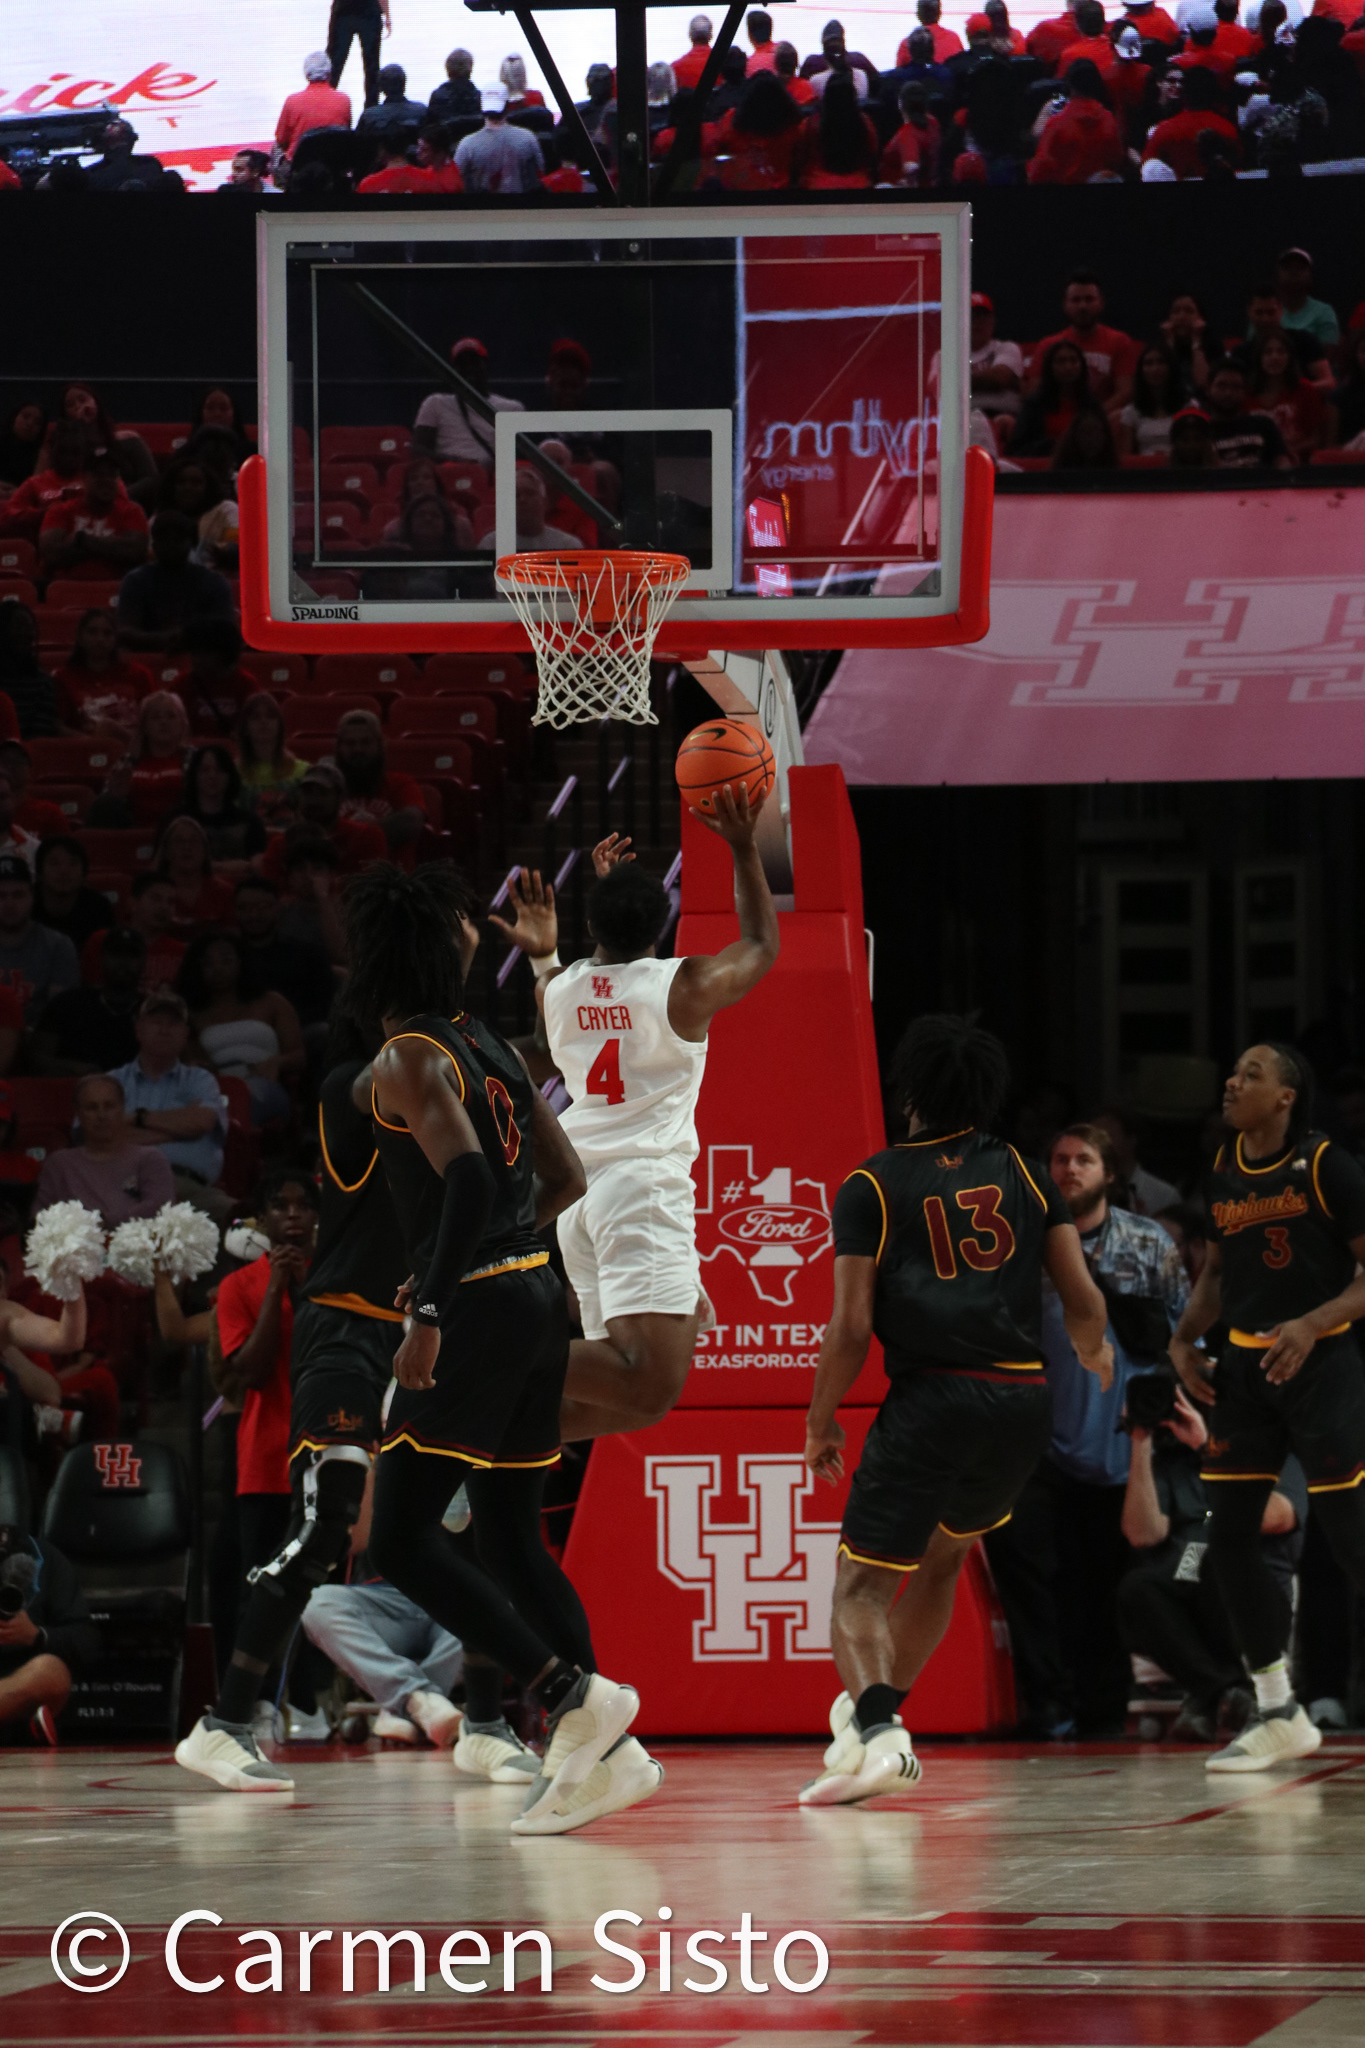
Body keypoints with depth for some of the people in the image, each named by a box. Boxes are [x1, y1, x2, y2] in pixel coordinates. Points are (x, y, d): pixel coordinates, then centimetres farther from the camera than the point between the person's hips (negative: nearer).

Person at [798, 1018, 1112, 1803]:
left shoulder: (872, 1186, 1)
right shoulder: (1024, 1174, 11)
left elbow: (851, 1327, -5)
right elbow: (1084, 1300, 8)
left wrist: (821, 1424, 9)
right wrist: (1095, 1354, 31)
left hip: (932, 1396, -4)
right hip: (1024, 1400, 4)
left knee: (862, 1588, -2)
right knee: (942, 1554, 28)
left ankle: (876, 1731, -27)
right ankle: (875, 1715, 30)